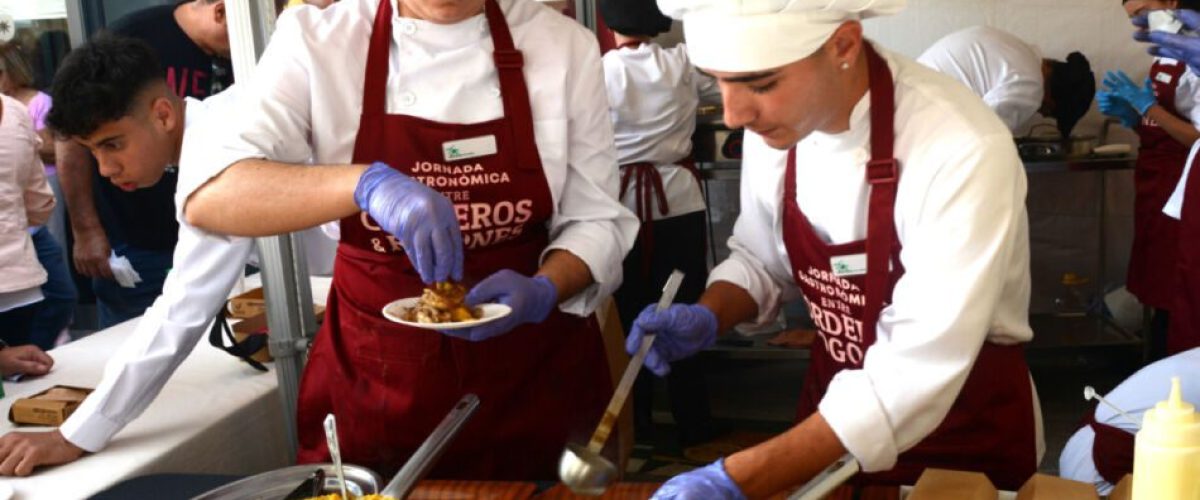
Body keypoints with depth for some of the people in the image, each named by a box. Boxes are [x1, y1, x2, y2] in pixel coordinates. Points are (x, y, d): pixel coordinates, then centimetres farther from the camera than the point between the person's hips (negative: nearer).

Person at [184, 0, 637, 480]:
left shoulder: (566, 45, -8)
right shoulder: (317, 41, -11)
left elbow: (597, 220, -4)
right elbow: (207, 196, -21)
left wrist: (544, 291, -24)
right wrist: (364, 182, -36)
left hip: (533, 364, 1)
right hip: (374, 373, -1)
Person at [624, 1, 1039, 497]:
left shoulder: (964, 151, -30)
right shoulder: (777, 121, -11)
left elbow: (918, 374, -33)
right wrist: (707, 318, -15)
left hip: (968, 432, -4)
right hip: (839, 404, 4)